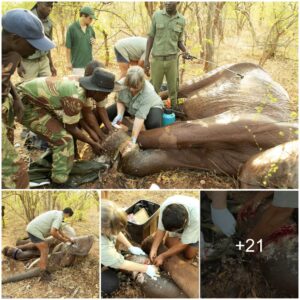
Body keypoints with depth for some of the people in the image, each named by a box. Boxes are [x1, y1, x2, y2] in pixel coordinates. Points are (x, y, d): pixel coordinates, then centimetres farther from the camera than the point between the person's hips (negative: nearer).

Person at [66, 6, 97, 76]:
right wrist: (69, 62, -6)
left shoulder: (90, 28, 7)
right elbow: (68, 46, -6)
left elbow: (94, 38, 26)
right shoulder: (72, 28, -8)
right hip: (77, 64, -5)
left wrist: (94, 41, 0)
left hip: (89, 62, 5)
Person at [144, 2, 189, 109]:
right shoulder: (157, 15, -5)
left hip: (172, 59, 1)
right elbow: (151, 38, 0)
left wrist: (185, 52, -13)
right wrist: (146, 59, -5)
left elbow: (179, 42, 10)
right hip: (157, 60, -1)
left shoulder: (181, 20, -1)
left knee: (173, 88, 9)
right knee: (154, 89, 6)